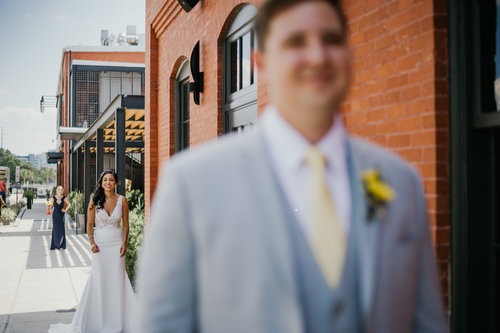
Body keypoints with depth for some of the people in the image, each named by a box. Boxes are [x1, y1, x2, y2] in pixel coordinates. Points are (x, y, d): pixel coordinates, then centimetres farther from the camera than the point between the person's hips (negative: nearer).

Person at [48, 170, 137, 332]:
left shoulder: (122, 200, 1)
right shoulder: (95, 201, -2)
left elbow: (125, 223, 5)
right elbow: (89, 224, 1)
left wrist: (124, 243, -4)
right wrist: (92, 242, -12)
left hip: (116, 243, 1)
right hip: (100, 243, 0)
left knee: (117, 278, 1)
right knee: (98, 278, 1)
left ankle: (117, 320, 11)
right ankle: (98, 320, 10)